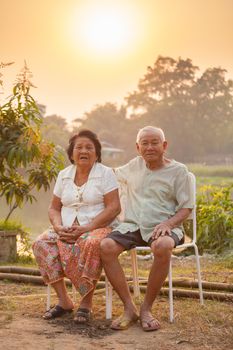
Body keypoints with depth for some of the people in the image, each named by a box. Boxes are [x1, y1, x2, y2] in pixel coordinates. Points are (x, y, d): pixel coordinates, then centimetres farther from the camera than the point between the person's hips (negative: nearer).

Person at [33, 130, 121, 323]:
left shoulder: (105, 173, 1)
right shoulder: (63, 175, 15)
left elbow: (114, 207, -9)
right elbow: (54, 208, 16)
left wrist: (86, 228, -18)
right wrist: (59, 227, -7)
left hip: (98, 228, -4)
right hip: (67, 230, 5)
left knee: (91, 245, -39)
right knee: (41, 244, -24)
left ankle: (86, 303, -24)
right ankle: (63, 300, -17)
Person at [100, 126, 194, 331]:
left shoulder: (178, 171, 5)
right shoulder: (134, 166, 18)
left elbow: (186, 207, 1)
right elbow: (113, 174, 39)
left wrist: (168, 223, -16)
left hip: (162, 227, -3)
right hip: (132, 225, 4)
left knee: (163, 246, -40)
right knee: (106, 246, -28)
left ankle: (146, 308, -23)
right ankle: (129, 308, -20)